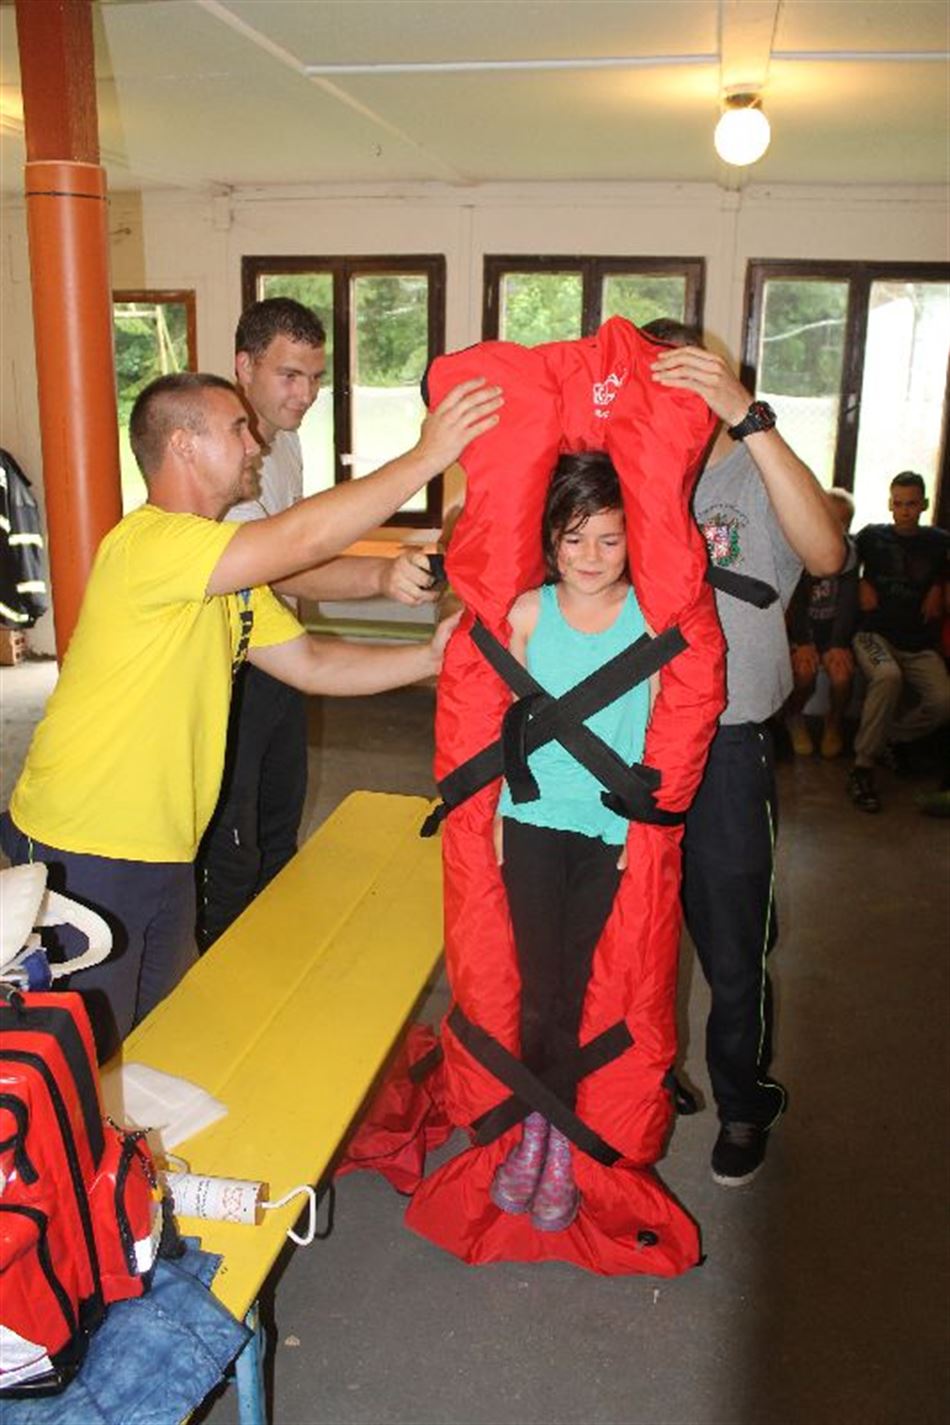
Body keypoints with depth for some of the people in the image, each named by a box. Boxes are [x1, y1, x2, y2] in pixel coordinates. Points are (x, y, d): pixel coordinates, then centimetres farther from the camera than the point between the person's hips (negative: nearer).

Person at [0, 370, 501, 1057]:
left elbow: (311, 661, 11)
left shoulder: (229, 574, 11)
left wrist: (432, 656, 1)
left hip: (165, 858, 9)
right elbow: (304, 538, -31)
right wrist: (427, 455, -23)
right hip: (80, 859, -9)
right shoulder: (146, 542, -21)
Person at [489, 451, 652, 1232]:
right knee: (540, 985, 5)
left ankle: (552, 1136, 26)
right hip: (534, 819, 1)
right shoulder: (529, 611, -2)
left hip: (612, 828, -1)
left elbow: (658, 729, 0)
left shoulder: (650, 617, -5)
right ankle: (545, 1134, 26)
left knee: (573, 983, 6)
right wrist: (498, 813, 5)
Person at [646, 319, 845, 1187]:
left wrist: (748, 417, -32)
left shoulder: (755, 478, -4)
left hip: (724, 753, -3)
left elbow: (825, 553, -26)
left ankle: (744, 1106, 36)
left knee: (733, 957, 10)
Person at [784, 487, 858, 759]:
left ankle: (833, 724, 8)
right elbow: (794, 600, -14)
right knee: (804, 671, -29)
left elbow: (848, 604, -7)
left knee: (842, 675, -24)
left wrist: (838, 645, -20)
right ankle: (794, 718, 4)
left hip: (832, 627, 2)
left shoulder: (849, 553, 0)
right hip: (798, 626, -2)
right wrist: (803, 643, -24)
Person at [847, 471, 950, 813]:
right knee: (888, 675, -37)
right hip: (875, 634, -2)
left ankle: (889, 737, 4)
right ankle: (863, 766, -29)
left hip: (920, 644, 3)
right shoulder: (872, 535, 10)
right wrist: (861, 585, 5)